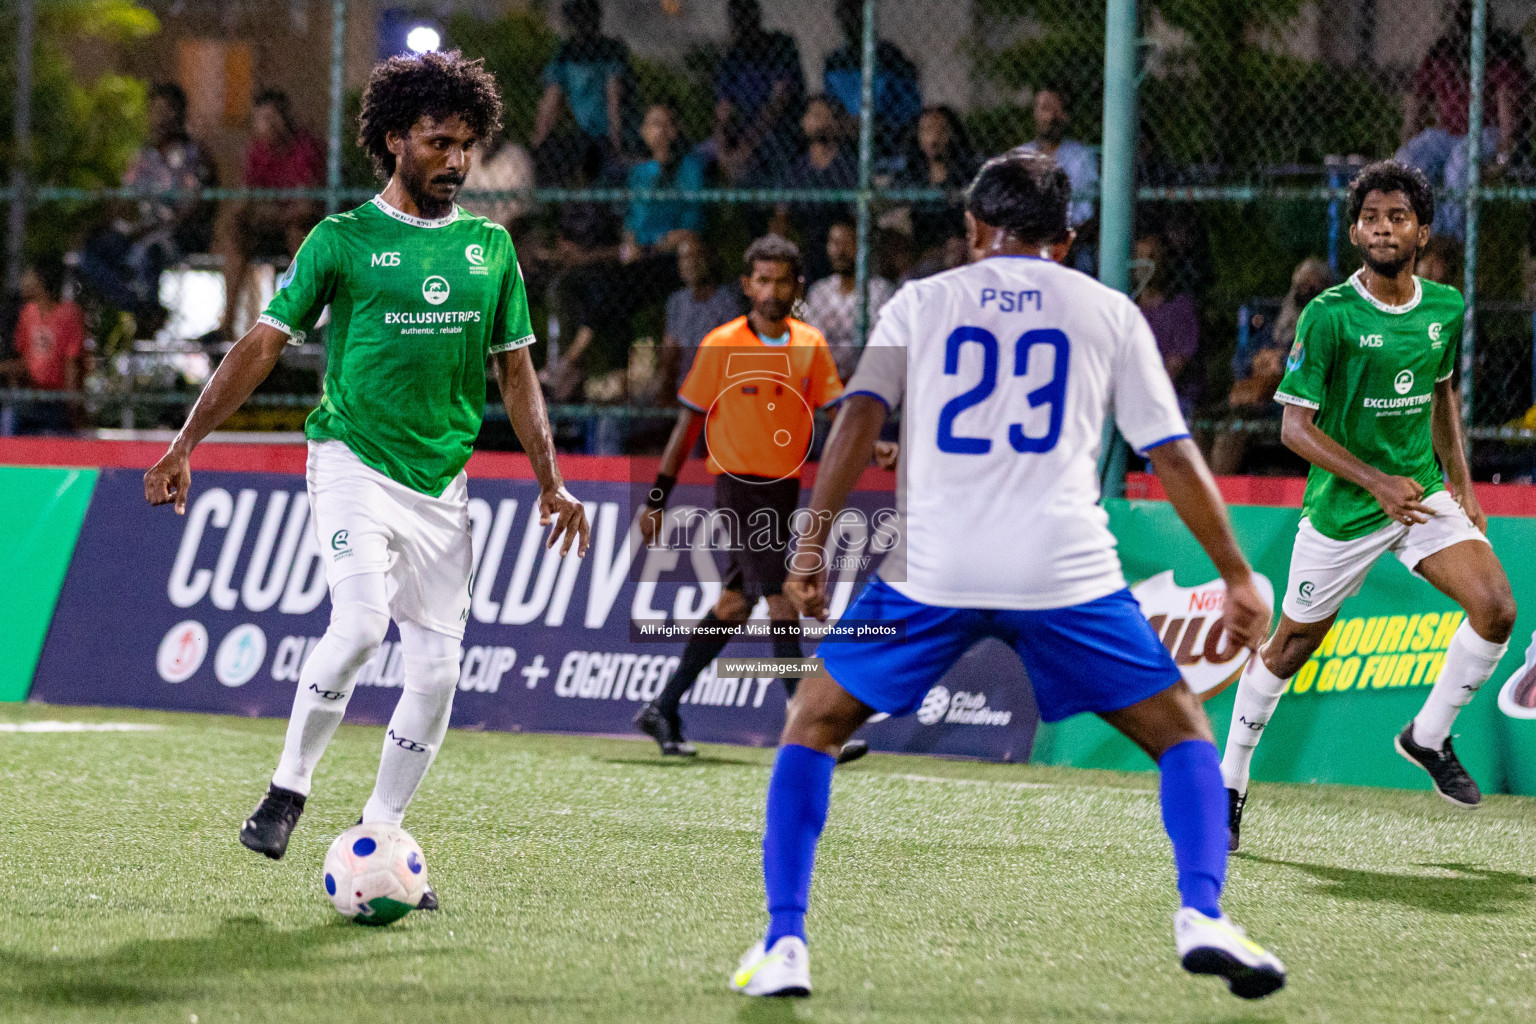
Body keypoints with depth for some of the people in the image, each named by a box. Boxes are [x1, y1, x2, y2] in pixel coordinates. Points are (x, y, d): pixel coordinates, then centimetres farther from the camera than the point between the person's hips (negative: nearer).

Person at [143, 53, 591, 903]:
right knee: (361, 620, -25)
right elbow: (264, 343, -1)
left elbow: (515, 371, 17)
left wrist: (550, 482, 10)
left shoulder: (490, 248, 11)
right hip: (355, 459, -4)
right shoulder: (344, 240, -1)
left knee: (437, 665, -2)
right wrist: (186, 442, -8)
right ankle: (287, 789, -6)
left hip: (442, 480, 5)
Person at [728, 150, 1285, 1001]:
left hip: (931, 572, 0)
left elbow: (859, 417, 1)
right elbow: (1174, 457, 12)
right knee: (1181, 733, 14)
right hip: (1066, 572, 0)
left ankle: (784, 941, 3)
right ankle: (1201, 916, -8)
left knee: (811, 728, 16)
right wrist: (1237, 576, 18)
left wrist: (811, 545, 0)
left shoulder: (922, 302, 14)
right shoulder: (1109, 313, 15)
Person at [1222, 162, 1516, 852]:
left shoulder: (1445, 309, -1)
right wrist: (1379, 483, -25)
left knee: (1496, 609, -15)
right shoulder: (1328, 316, -17)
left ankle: (1429, 736, 8)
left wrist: (1461, 483, 13)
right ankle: (1229, 783, 26)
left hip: (1422, 491, 4)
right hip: (1342, 508, -4)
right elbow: (1295, 427, -17)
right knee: (1289, 646, 7)